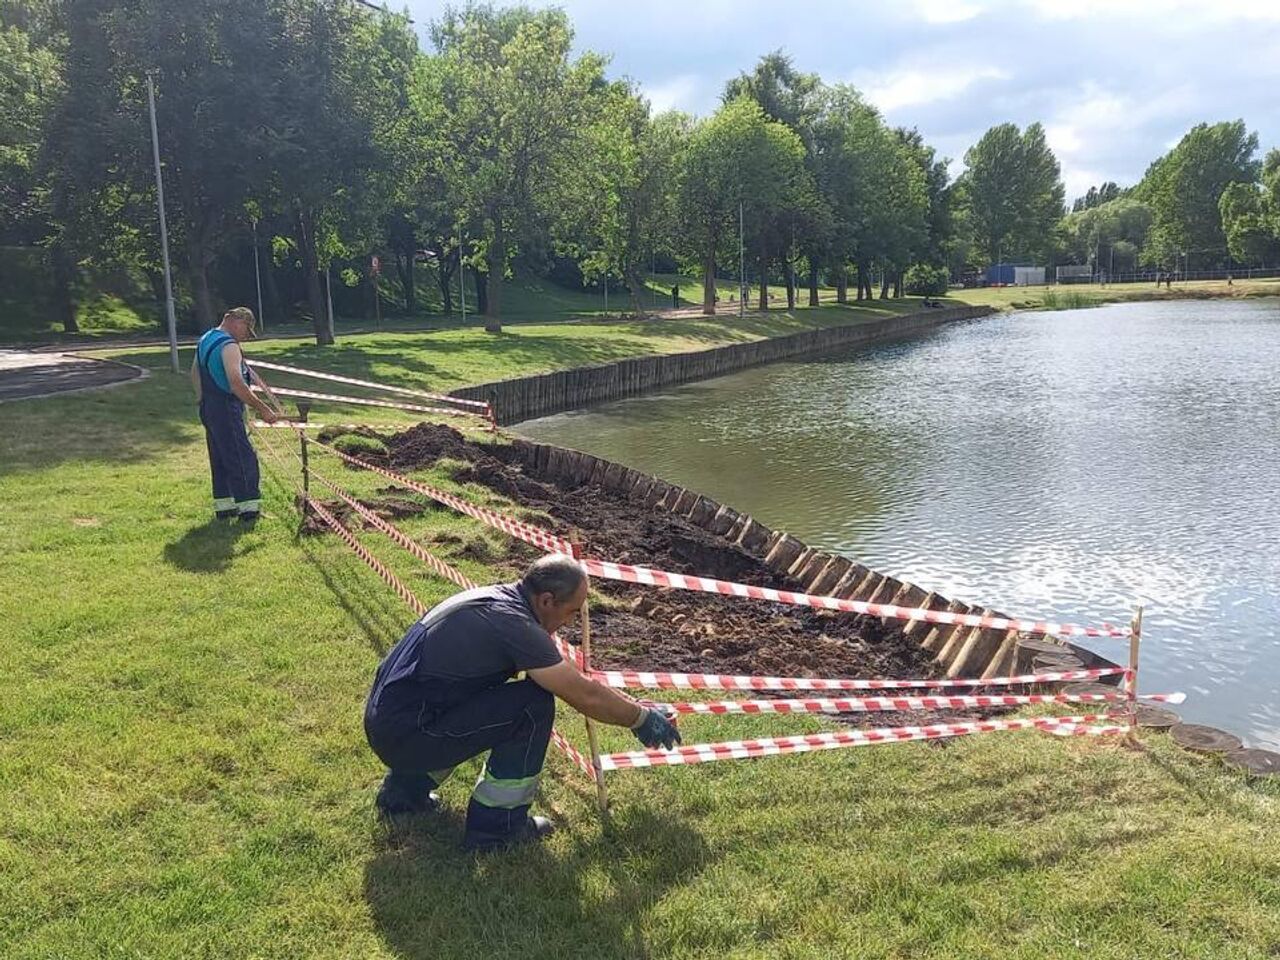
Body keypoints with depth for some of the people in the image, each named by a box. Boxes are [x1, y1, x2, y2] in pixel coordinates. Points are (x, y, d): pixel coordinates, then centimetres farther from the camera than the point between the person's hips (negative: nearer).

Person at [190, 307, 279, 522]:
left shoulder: (205, 340, 12)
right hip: (226, 410, -10)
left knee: (220, 459, 15)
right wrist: (262, 408, -32)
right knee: (243, 458, -4)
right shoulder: (229, 345, -19)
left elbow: (195, 372, 24)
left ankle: (223, 506, 21)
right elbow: (236, 384, -31)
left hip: (208, 409, 10)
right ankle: (248, 508, -2)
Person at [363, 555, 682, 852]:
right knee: (534, 705, -12)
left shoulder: (494, 597, 10)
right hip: (405, 736, -9)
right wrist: (642, 718, 4)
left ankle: (405, 789, 26)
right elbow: (584, 695, -13)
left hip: (383, 721, 9)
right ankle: (496, 824, 2)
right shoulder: (513, 623, -18)